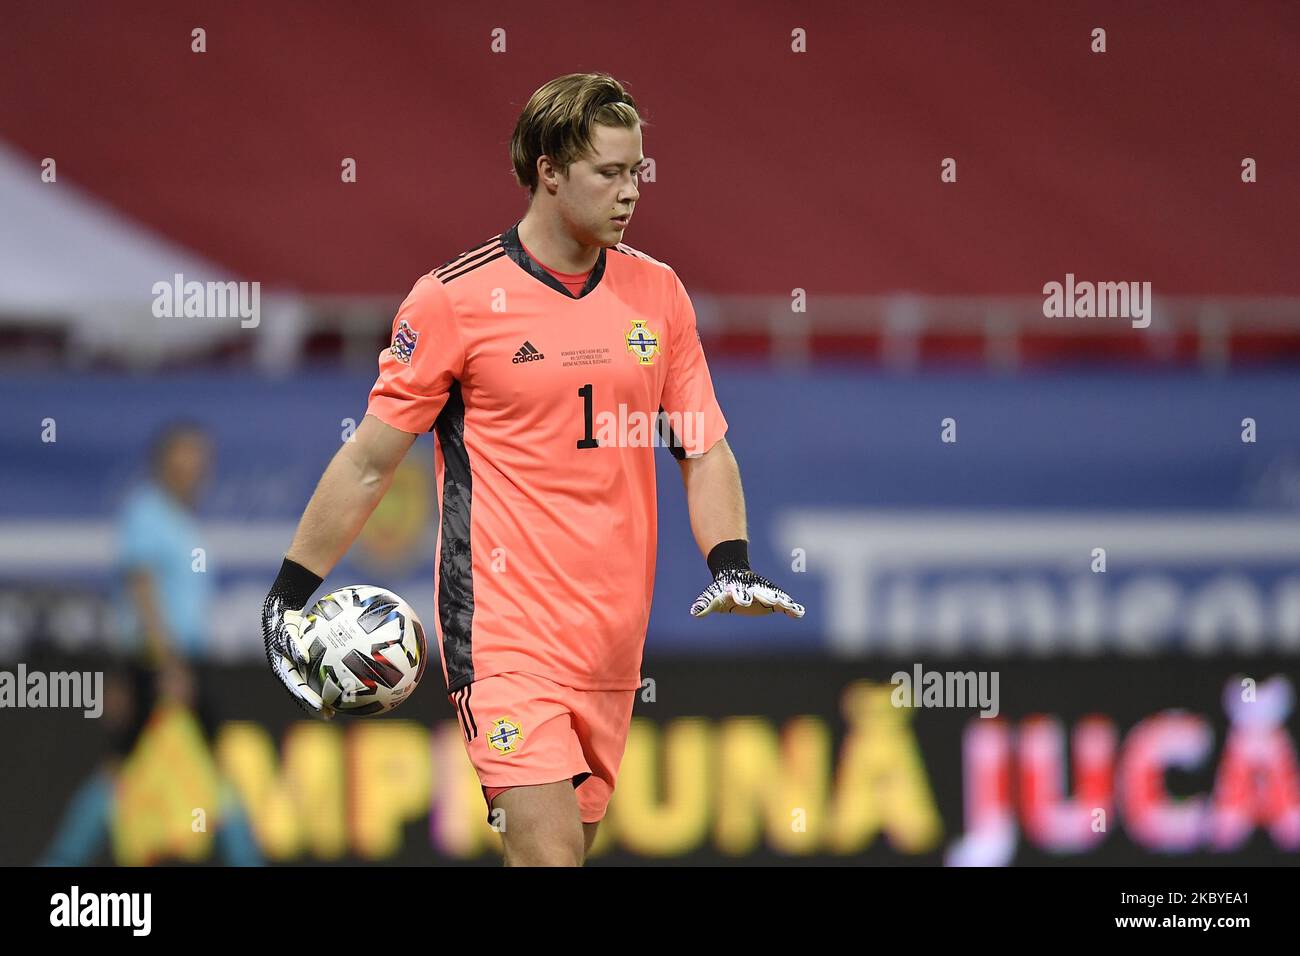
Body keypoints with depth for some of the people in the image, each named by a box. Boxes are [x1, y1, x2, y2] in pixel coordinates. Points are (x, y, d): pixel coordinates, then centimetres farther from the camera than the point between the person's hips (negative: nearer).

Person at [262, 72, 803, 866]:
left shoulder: (658, 292, 8)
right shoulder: (454, 299, -6)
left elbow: (704, 449, 12)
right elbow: (370, 460, 0)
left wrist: (730, 563, -5)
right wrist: (288, 597, 0)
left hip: (612, 645, 5)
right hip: (505, 638, -5)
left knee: (572, 845, 7)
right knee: (548, 853, -18)